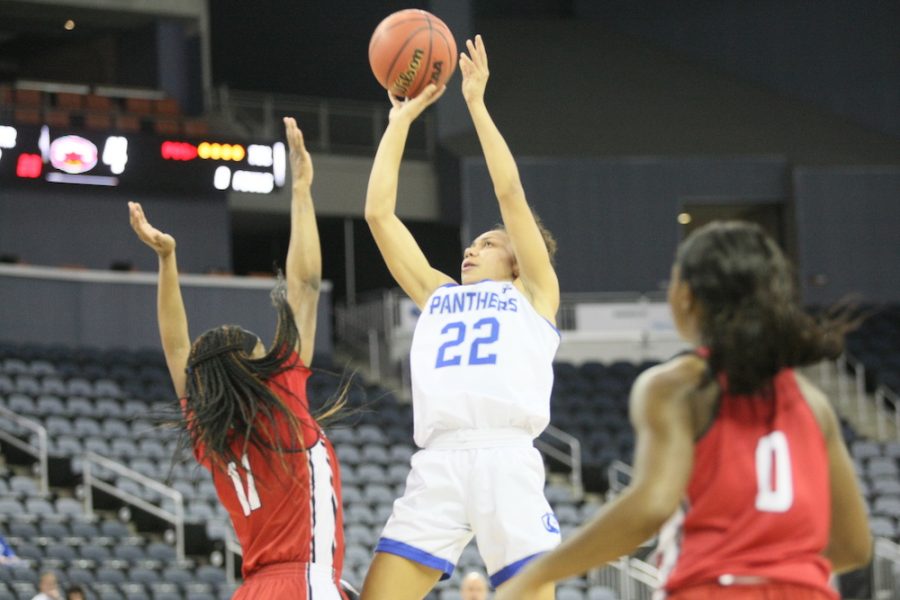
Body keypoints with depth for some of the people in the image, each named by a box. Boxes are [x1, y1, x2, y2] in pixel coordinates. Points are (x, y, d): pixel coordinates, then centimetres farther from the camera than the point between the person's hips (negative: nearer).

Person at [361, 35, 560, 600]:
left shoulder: (534, 294, 18)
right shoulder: (437, 294, 28)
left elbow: (511, 194, 8)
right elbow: (379, 214, 24)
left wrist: (476, 104, 11)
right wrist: (400, 121, 23)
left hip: (506, 459, -4)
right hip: (437, 466, 4)